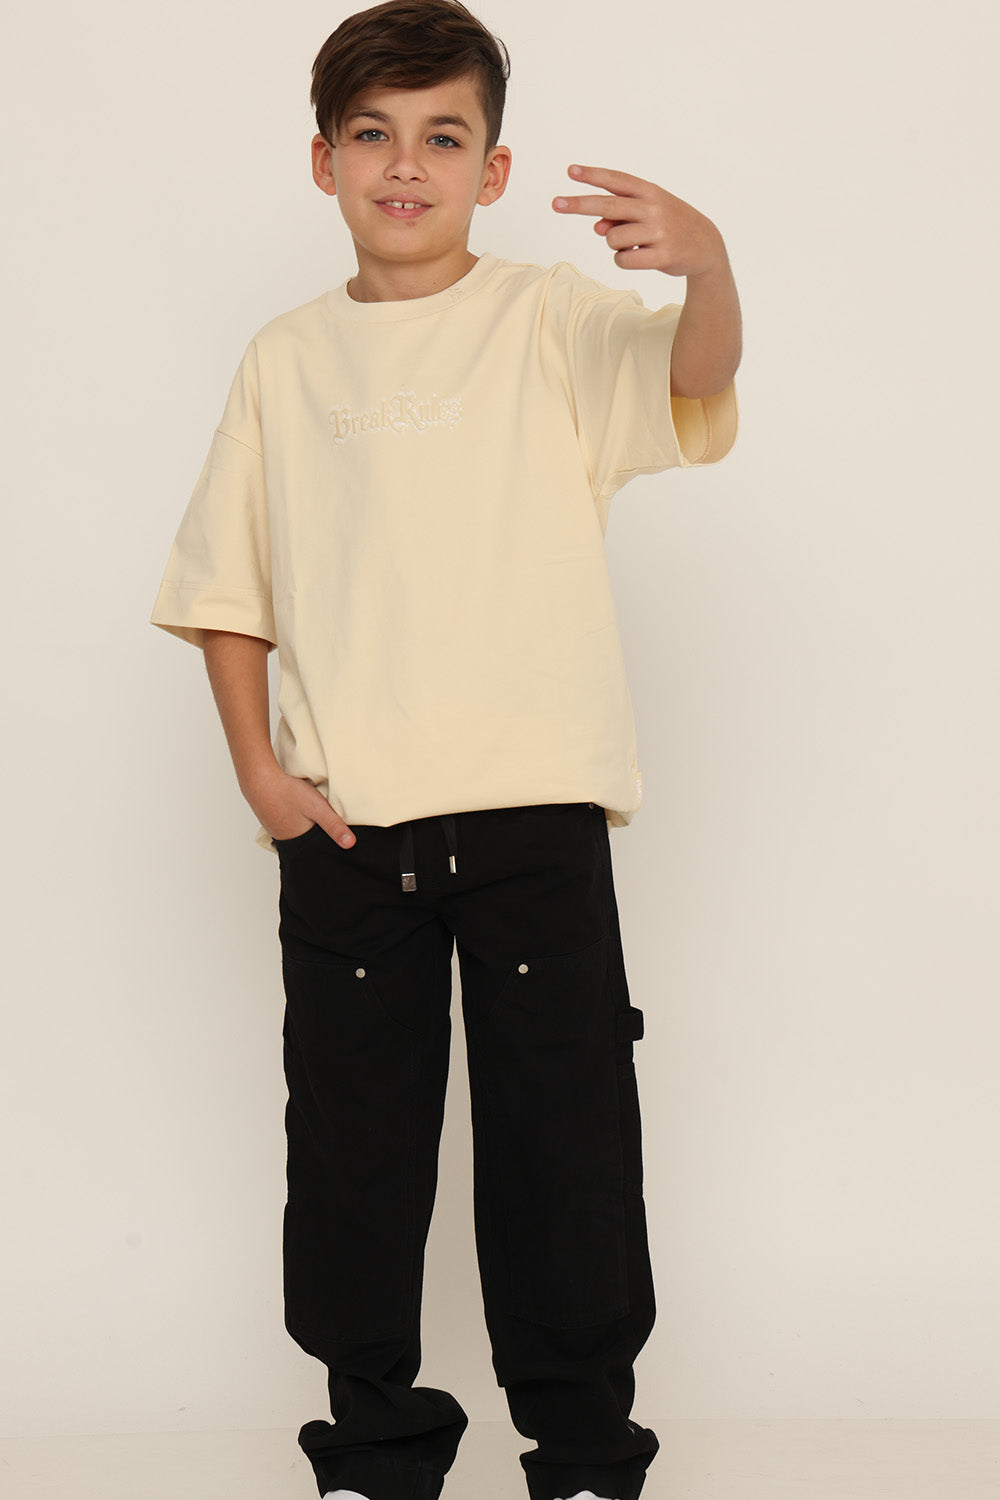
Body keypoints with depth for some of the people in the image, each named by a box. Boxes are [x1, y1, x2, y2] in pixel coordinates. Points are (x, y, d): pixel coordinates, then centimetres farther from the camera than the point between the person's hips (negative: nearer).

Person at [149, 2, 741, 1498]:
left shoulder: (550, 322, 1)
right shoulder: (286, 359, 9)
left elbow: (696, 377, -19)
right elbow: (226, 585, 13)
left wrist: (706, 261, -41)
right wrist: (257, 767, 2)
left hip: (535, 811, -2)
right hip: (346, 827, 3)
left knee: (562, 1143, 4)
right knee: (352, 1143, 10)